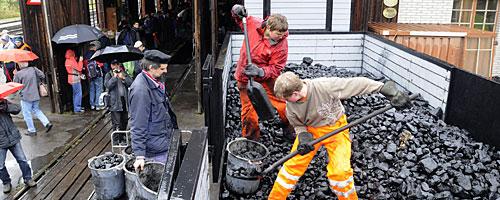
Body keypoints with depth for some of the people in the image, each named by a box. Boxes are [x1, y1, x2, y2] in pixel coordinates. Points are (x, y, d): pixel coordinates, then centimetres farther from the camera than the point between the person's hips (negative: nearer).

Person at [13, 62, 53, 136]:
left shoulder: (18, 74, -13)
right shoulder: (33, 69, -4)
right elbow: (42, 76, -1)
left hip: (26, 97, -5)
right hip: (36, 96, 5)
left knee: (27, 114, 9)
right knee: (37, 110, 22)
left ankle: (32, 131, 17)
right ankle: (47, 123, 6)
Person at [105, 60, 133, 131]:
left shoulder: (124, 74, 11)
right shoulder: (109, 75, 3)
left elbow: (131, 83, -1)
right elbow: (107, 85, -13)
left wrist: (123, 78, -14)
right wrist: (114, 77, -14)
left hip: (124, 100, 4)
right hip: (115, 102, -4)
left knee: (125, 120, 14)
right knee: (116, 123, -6)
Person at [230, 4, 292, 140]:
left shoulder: (282, 45, -20)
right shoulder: (253, 23, -13)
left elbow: (275, 69, -20)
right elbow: (241, 20, 11)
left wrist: (260, 71, -36)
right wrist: (237, 13, -10)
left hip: (266, 77, -1)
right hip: (245, 78, 1)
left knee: (283, 105, -1)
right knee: (249, 110, 5)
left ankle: (289, 129, 29)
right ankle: (250, 139, 26)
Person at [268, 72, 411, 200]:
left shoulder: (325, 86, -33)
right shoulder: (290, 104, -18)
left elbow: (359, 84, -27)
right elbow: (298, 125, -1)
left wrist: (387, 90, -25)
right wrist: (303, 137, -22)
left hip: (336, 128, -3)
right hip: (311, 130, 3)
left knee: (340, 172, -15)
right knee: (293, 165, -1)